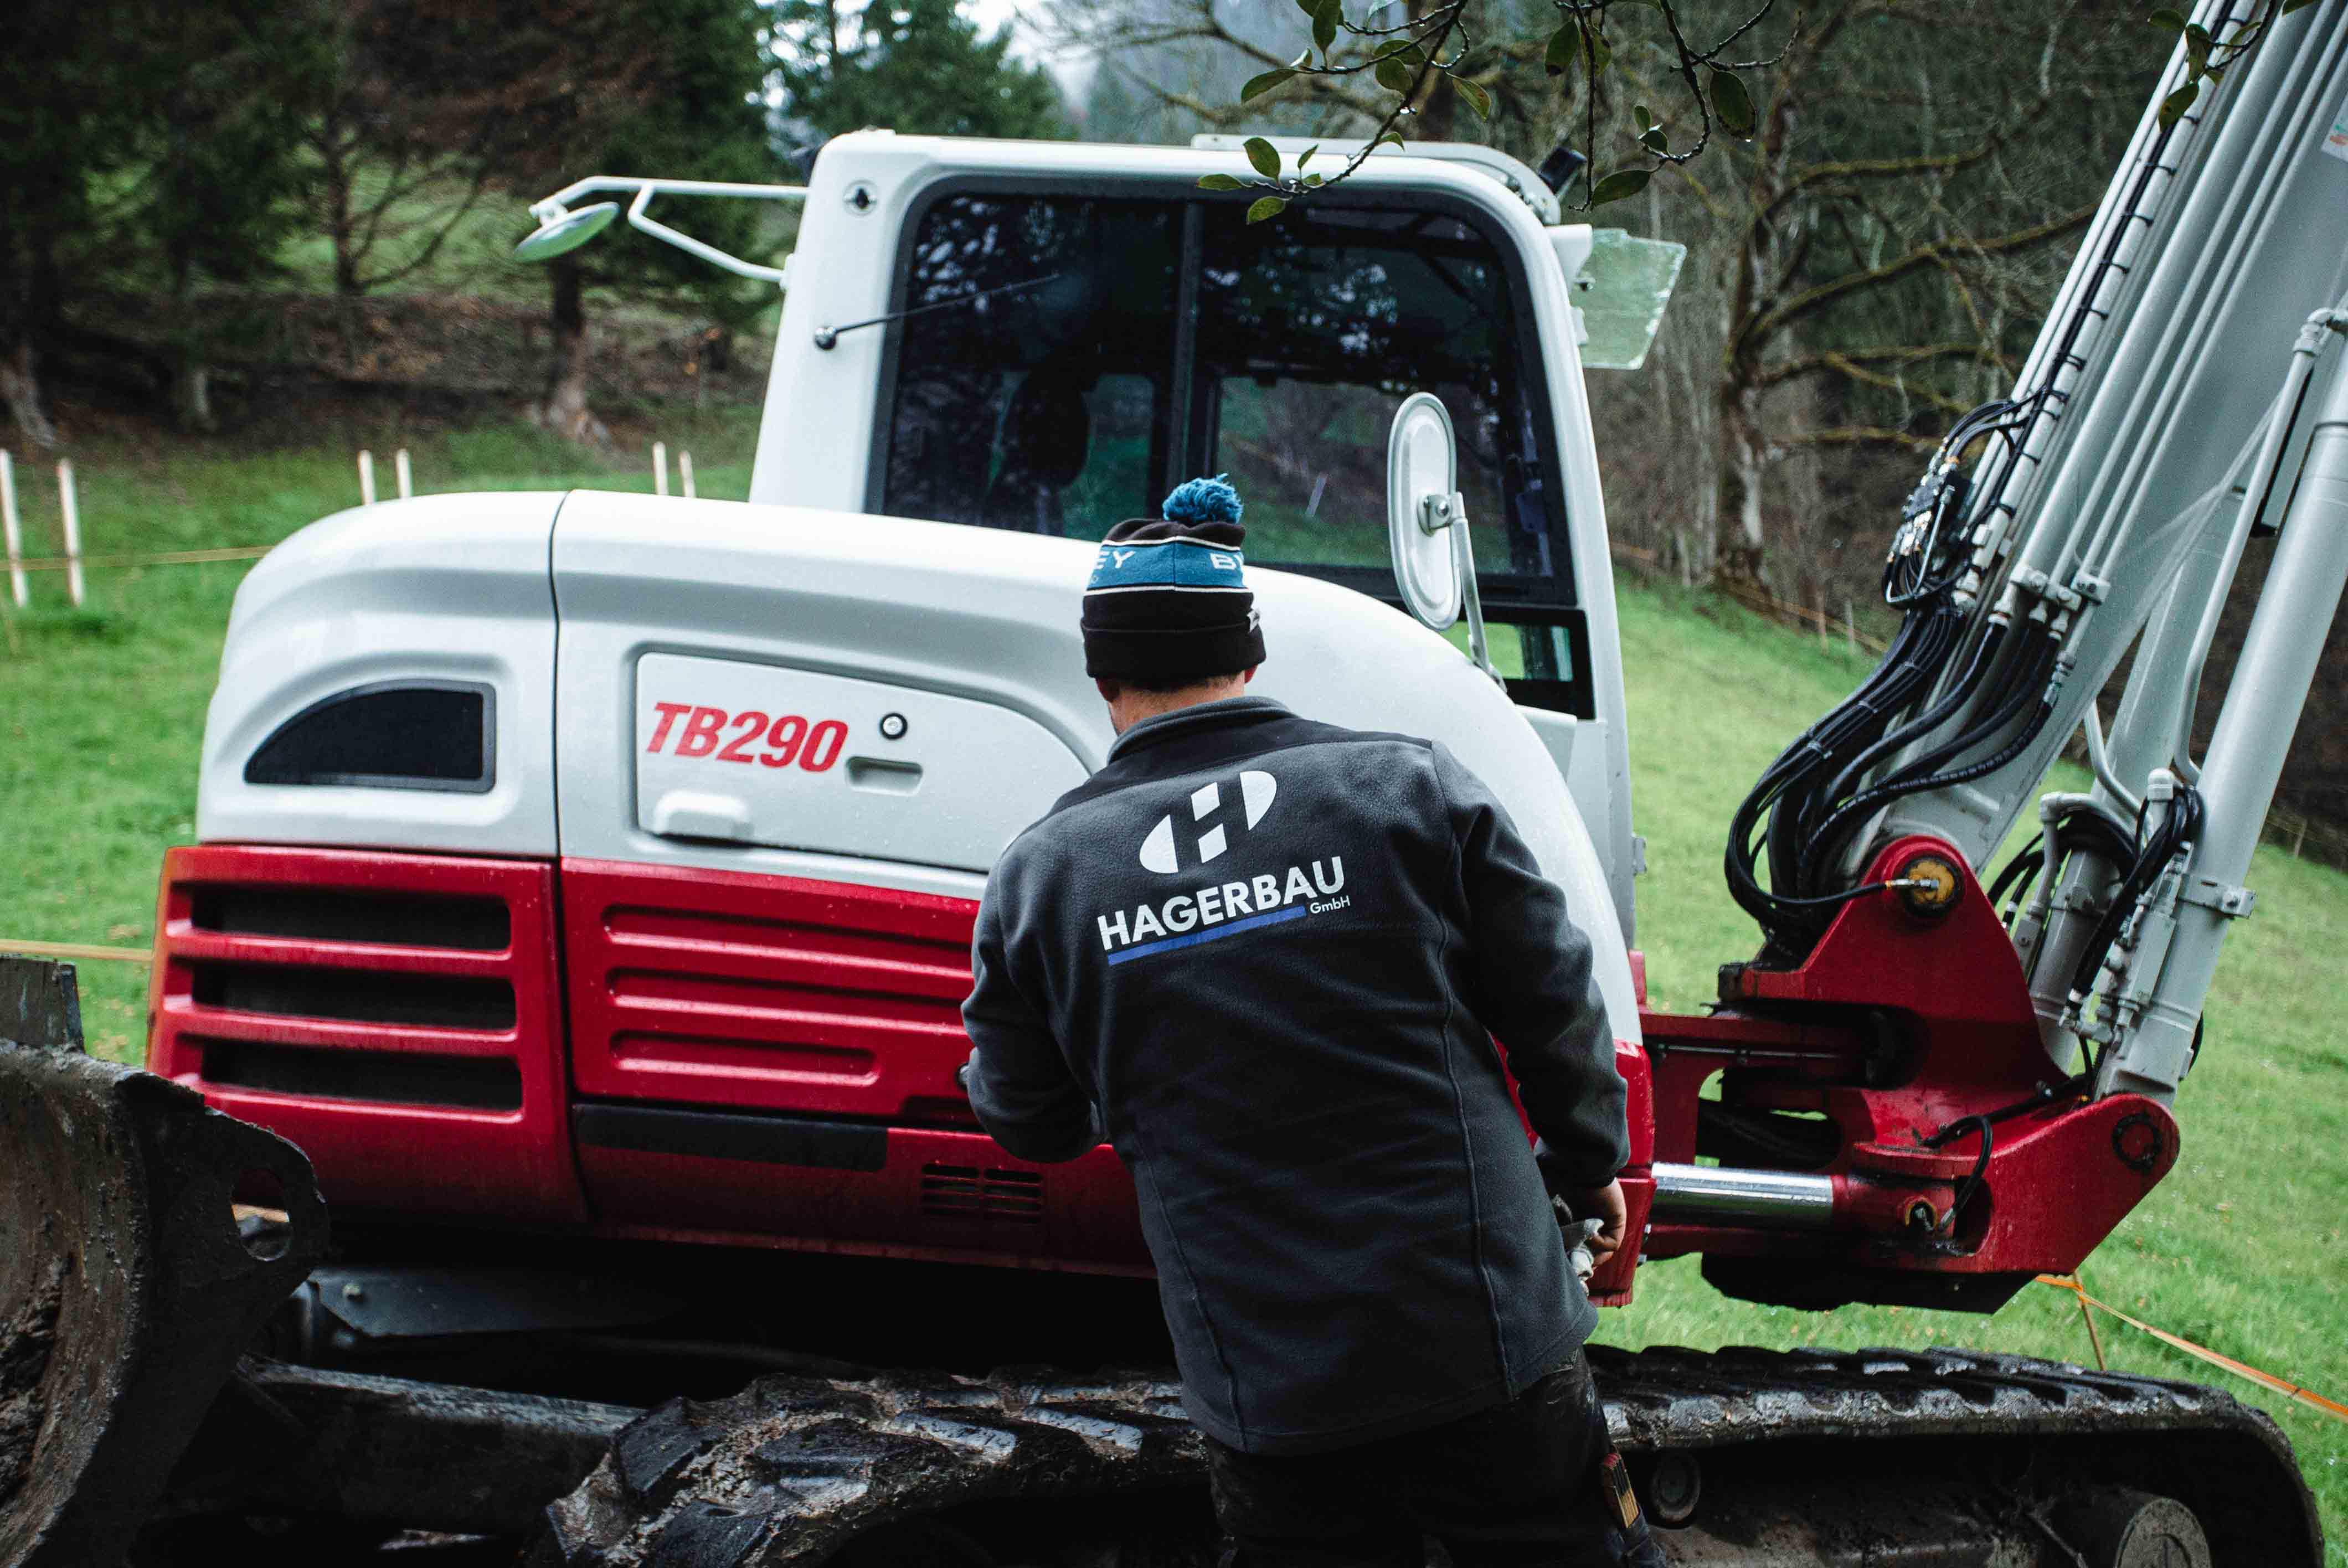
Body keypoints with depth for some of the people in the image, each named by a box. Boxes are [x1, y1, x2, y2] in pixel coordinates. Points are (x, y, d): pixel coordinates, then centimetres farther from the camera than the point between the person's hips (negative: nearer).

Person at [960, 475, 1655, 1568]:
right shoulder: (1407, 785, -5)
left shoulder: (1037, 877, -3)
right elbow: (1555, 1004, 2)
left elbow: (1032, 1126, 10)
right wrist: (1590, 1169, 20)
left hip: (1266, 1393, 1)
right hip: (1497, 1355, -1)